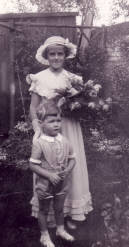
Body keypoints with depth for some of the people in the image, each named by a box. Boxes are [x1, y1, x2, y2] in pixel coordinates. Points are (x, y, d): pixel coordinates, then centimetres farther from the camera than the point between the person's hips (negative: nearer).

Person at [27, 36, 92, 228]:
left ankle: (72, 214, 21)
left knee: (71, 167, 6)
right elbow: (33, 107, -1)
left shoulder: (73, 79, 6)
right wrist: (38, 129, -13)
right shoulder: (39, 78, 1)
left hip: (69, 129, 2)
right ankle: (50, 215, 19)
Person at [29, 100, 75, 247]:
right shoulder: (39, 143, -20)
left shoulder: (64, 141, -6)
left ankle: (60, 229, 46)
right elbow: (32, 165, -18)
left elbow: (72, 159, 3)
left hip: (62, 183, 4)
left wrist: (68, 170, -16)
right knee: (44, 210, 15)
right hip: (45, 185, -4)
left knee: (59, 208, 23)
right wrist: (49, 175, -25)